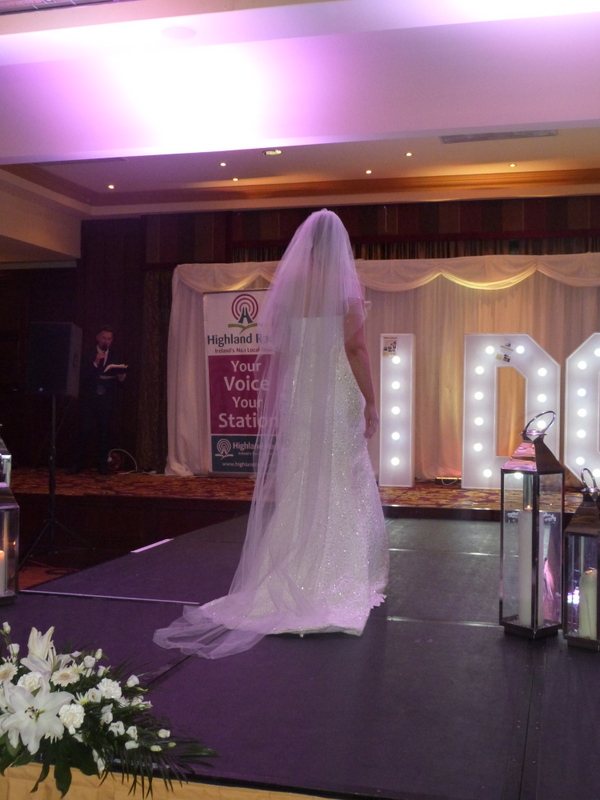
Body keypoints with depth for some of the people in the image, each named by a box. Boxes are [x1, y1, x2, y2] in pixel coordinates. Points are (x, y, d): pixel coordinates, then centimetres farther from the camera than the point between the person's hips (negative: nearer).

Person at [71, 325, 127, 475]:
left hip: (106, 400, 1)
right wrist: (95, 363, -15)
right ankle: (78, 463, 1)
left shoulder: (115, 357, 9)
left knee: (103, 432, 1)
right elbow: (83, 375, -5)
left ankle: (102, 465, 7)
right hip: (89, 398, -1)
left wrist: (122, 376, -15)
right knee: (84, 430, -6)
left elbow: (120, 378, 7)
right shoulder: (88, 355, 6)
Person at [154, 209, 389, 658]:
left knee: (294, 490, 9)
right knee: (340, 490, 3)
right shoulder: (345, 285, -5)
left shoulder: (287, 283, 5)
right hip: (337, 396, -3)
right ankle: (336, 584, 7)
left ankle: (289, 582, 14)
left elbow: (274, 350, 5)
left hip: (294, 394, 3)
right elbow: (356, 348, -9)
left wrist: (272, 404, 11)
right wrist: (370, 403, -3)